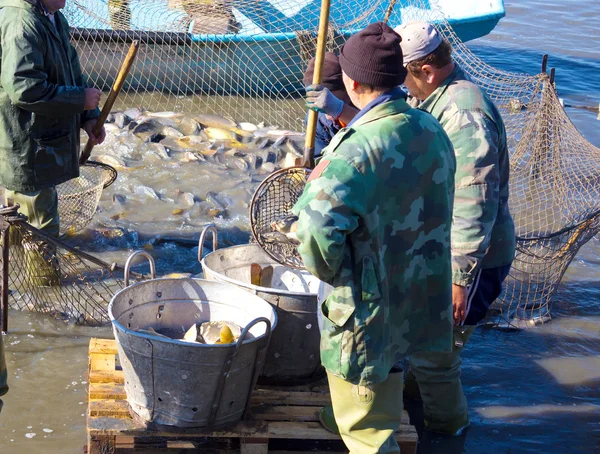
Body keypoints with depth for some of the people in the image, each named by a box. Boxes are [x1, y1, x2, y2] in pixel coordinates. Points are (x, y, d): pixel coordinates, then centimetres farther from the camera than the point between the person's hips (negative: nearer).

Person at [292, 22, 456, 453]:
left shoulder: (357, 150, -28)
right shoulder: (432, 131, -2)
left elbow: (317, 229, -37)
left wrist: (333, 271, -17)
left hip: (369, 309, -8)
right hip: (418, 301, 8)